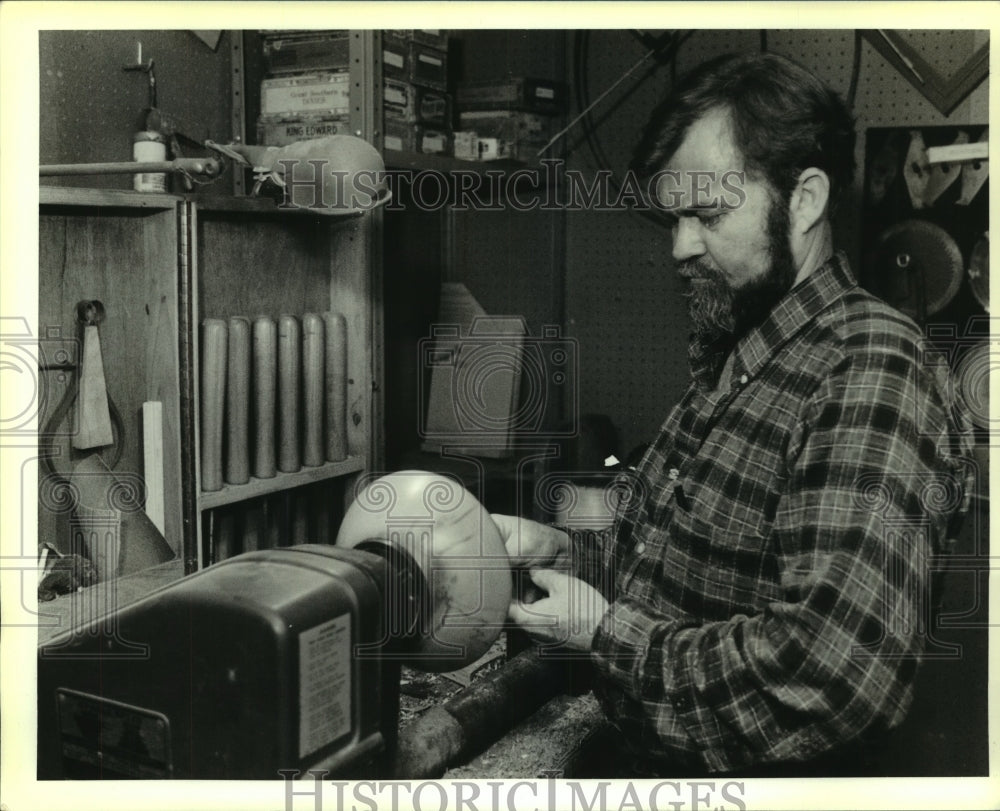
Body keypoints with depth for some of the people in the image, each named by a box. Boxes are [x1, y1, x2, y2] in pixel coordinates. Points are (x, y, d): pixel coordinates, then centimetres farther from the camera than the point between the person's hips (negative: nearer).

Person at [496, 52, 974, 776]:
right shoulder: (732, 358, 6)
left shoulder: (873, 377, -24)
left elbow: (834, 678, -33)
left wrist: (607, 632, -22)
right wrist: (561, 550, -2)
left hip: (753, 773, -7)